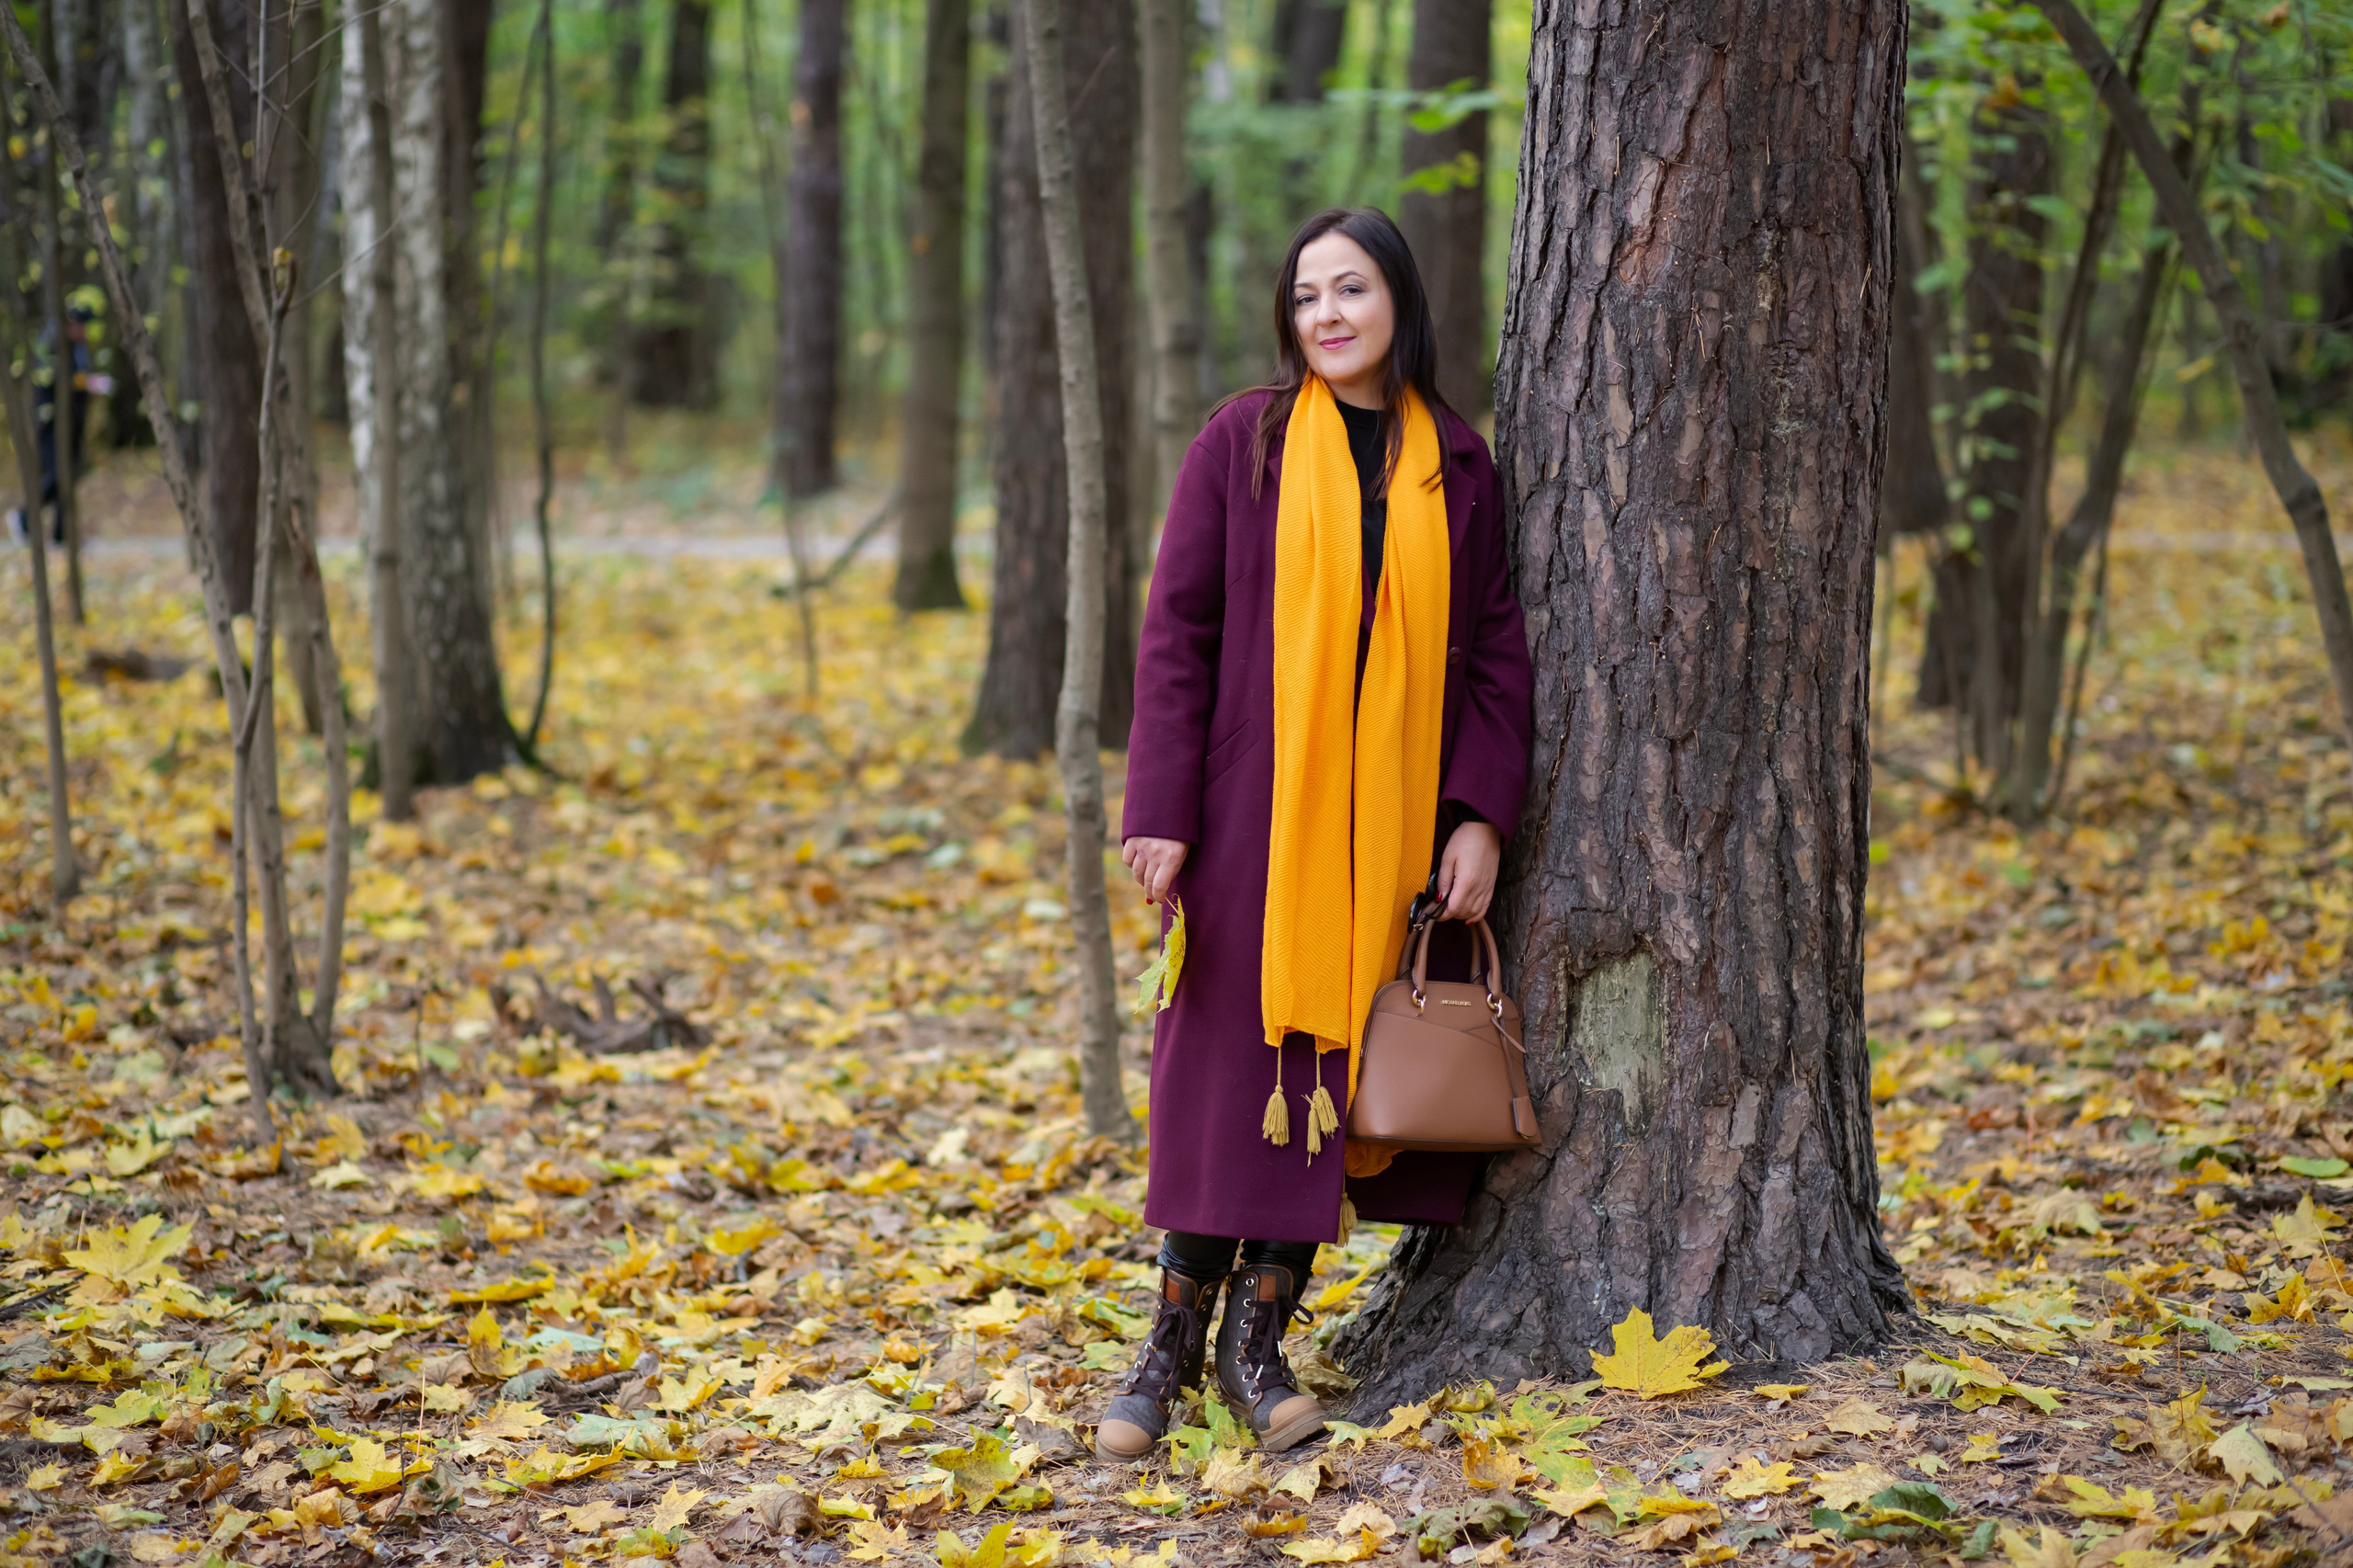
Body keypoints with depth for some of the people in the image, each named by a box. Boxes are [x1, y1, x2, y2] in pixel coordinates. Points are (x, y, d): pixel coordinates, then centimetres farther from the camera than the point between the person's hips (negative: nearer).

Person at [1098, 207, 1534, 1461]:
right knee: (1232, 1063, -1)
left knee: (1344, 1068, 4)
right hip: (1255, 807, -2)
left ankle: (1259, 1335, 15)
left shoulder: (1457, 466, 7)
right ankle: (1174, 1338, 11)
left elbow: (1494, 649, 6)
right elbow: (1176, 629, -2)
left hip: (1391, 822, 2)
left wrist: (1481, 815, -4)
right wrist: (1161, 812, -9)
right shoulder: (1244, 443, 0)